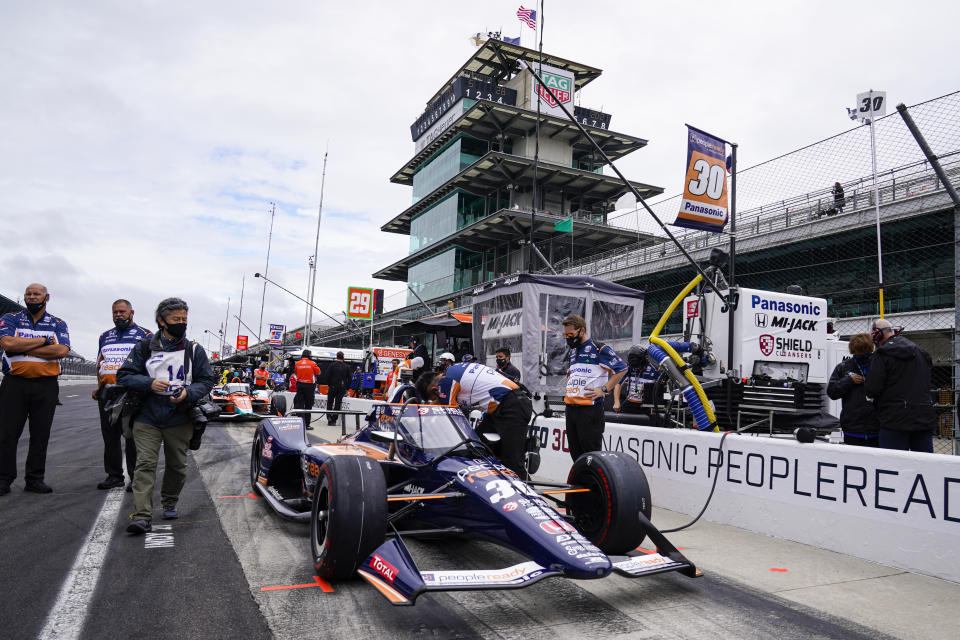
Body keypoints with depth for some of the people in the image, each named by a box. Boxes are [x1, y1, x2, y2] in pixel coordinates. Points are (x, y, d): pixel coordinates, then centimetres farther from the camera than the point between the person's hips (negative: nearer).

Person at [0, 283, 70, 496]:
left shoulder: (58, 324, 9)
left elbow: (62, 350, -9)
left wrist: (23, 348, -11)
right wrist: (43, 340, -10)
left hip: (46, 385, 1)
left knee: (41, 434, 5)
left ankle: (35, 479, 14)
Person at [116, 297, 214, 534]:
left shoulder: (195, 350, 6)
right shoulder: (144, 348, 5)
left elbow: (206, 381, 5)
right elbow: (124, 375, 2)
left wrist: (188, 393, -15)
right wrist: (149, 383, -16)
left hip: (180, 420, 1)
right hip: (147, 419, -1)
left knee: (176, 465, 11)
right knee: (145, 464, -9)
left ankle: (170, 503, 33)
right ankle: (141, 516, -11)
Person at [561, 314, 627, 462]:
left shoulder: (599, 349, -7)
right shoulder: (573, 351, 18)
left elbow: (621, 369, -12)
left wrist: (604, 389, -15)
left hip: (590, 408, -8)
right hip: (570, 407, 8)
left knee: (591, 451, -6)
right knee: (576, 453, 12)